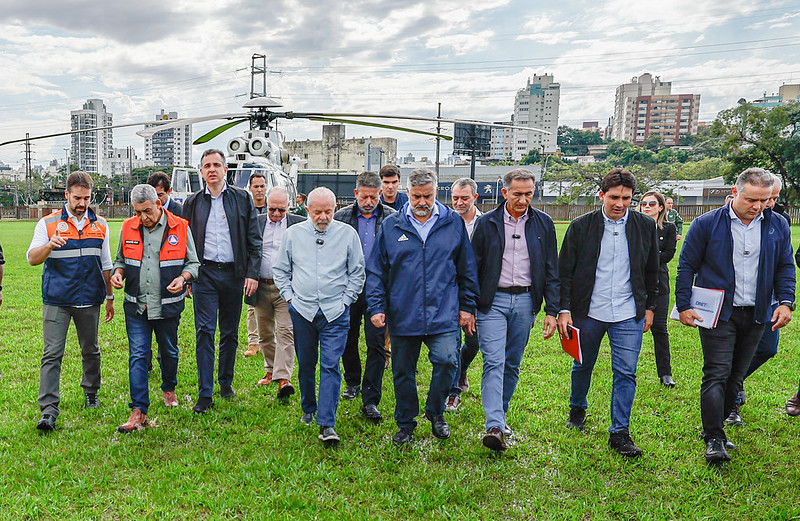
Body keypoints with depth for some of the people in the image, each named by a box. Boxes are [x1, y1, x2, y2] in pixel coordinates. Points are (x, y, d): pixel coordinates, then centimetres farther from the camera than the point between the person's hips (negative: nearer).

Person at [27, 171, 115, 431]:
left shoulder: (100, 224, 10)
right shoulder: (48, 223, 1)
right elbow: (32, 258, -6)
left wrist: (109, 297, 16)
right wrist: (49, 245, -27)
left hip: (90, 300, 3)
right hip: (57, 300, -2)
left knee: (90, 350, 13)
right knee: (52, 354, -7)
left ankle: (91, 392, 33)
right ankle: (49, 410, -5)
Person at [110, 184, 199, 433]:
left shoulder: (179, 228, -5)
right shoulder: (128, 228, 3)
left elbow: (193, 263, 2)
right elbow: (121, 259, 17)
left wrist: (182, 278, -18)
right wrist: (118, 272, -5)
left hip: (168, 306, -1)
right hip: (136, 306, 1)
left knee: (169, 352, 16)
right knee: (138, 356, -4)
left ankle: (169, 389, 42)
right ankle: (138, 411, -1)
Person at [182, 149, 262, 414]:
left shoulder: (242, 199, 5)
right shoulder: (193, 202, 9)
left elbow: (254, 240, 3)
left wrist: (252, 273, -6)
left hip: (234, 273, 0)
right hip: (204, 273, 0)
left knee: (230, 332, 10)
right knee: (205, 331, -5)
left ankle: (226, 382, 26)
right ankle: (205, 394, -1)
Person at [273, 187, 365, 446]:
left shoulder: (348, 234, 1)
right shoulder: (294, 233, 5)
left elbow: (357, 272, 7)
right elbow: (280, 269, 13)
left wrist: (345, 300, 0)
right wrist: (289, 296, 5)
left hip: (335, 313, -2)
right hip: (302, 311, 2)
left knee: (330, 365, -8)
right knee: (305, 365, 13)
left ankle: (327, 424, -8)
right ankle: (308, 409, 34)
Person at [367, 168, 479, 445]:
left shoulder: (453, 223, 5)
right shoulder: (391, 225, 5)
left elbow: (467, 269, 10)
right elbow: (376, 272, 7)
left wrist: (467, 307, 8)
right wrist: (377, 307, -1)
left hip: (444, 315, -1)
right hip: (402, 316, 1)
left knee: (447, 360, -13)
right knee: (403, 372, 9)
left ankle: (435, 412, 15)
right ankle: (405, 423, 29)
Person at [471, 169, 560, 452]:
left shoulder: (543, 224, 5)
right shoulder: (487, 223, 1)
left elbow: (552, 270, 7)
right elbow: (473, 268, 3)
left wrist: (552, 310, 2)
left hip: (525, 301, 2)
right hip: (493, 300, -2)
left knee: (512, 364, 10)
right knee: (494, 362, -11)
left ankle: (500, 414, 27)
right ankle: (494, 427, -15)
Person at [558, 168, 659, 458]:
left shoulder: (645, 226, 2)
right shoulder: (581, 226, -4)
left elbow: (651, 271, 12)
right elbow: (565, 271, -2)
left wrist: (650, 307, 11)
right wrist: (564, 309, -8)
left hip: (629, 315, 1)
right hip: (588, 312, 0)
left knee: (626, 373, -2)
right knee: (583, 365, 16)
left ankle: (619, 433, 10)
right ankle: (577, 409, 43)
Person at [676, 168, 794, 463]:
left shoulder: (778, 226, 6)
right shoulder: (707, 224, -6)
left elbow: (785, 267, 12)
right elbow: (687, 267, -2)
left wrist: (785, 302, -1)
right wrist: (684, 306, -7)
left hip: (756, 315, 4)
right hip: (717, 313, -4)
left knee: (735, 377, 11)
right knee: (717, 374, -8)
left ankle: (714, 427, 25)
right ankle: (714, 439, -3)